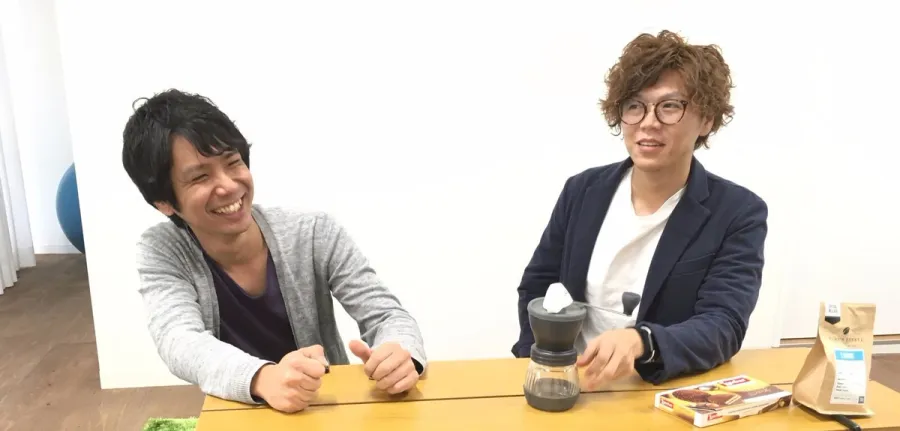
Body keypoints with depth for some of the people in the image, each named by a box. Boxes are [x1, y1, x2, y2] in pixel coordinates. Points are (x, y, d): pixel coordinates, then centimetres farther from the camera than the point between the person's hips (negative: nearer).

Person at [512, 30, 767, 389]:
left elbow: (723, 326, -15)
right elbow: (535, 287, 10)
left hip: (667, 392, -2)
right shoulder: (583, 190, 3)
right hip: (571, 385, 2)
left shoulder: (739, 213, -5)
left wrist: (640, 342, -34)